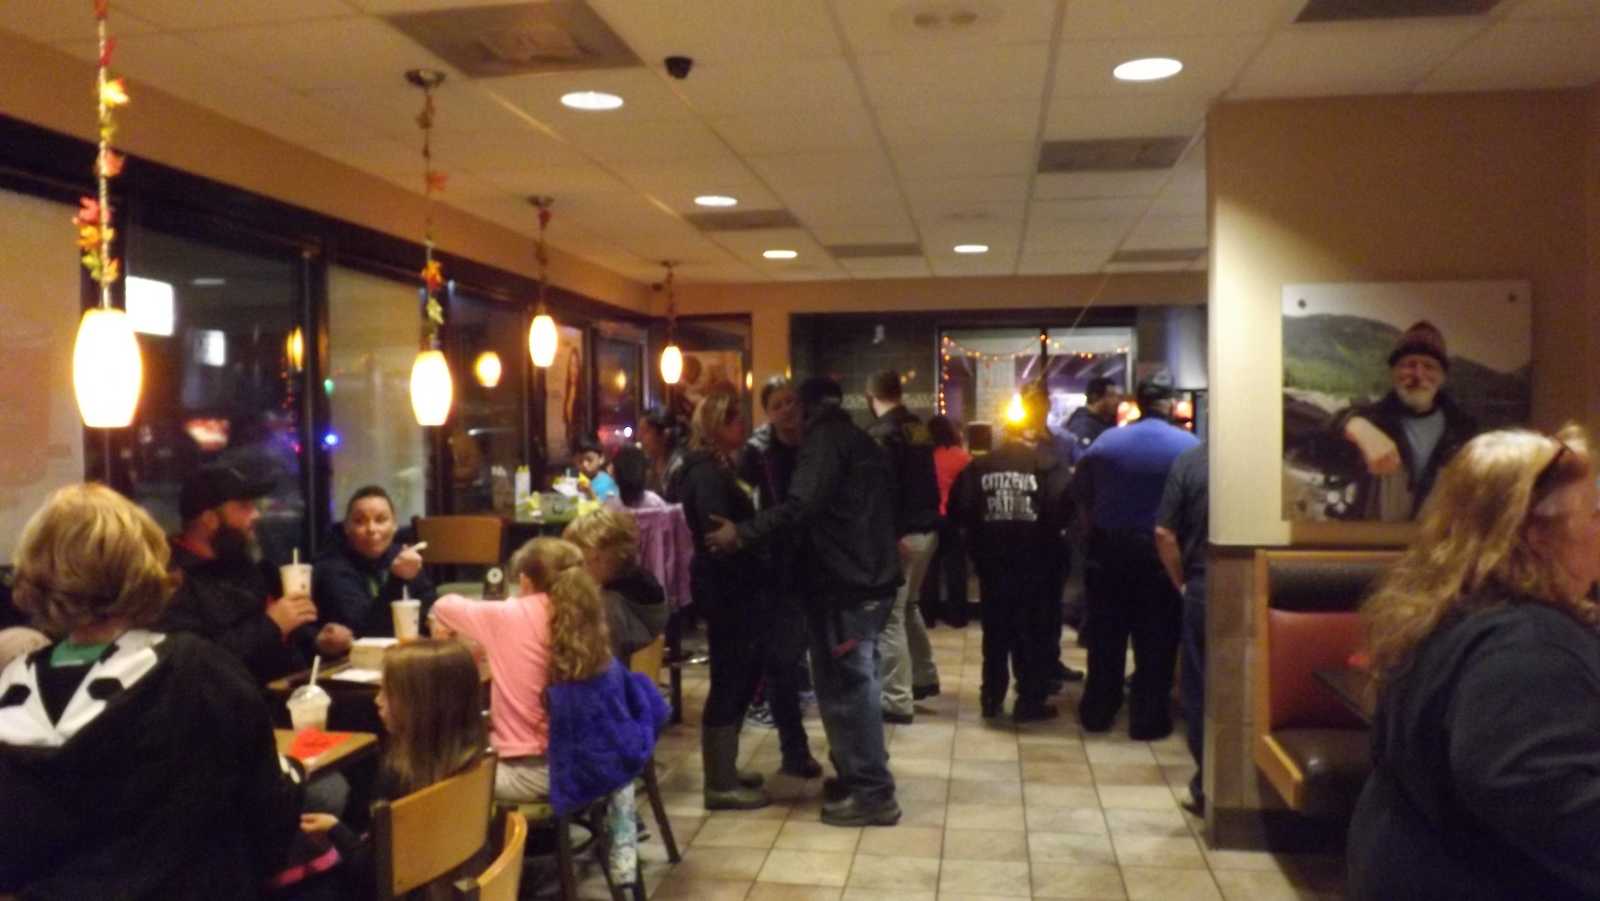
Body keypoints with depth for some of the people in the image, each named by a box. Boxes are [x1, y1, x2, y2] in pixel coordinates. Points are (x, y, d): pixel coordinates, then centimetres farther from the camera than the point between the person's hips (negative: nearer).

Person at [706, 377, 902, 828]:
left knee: (846, 687, -4)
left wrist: (742, 533, -23)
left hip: (844, 584, -10)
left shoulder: (824, 438, -10)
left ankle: (872, 794, 0)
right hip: (869, 577, 10)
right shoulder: (861, 441, 19)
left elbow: (801, 505, -25)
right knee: (855, 682, 18)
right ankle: (864, 774, 27)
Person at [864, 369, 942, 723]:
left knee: (889, 616, -3)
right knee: (908, 606, 24)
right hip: (927, 529, 9)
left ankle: (896, 701, 0)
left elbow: (882, 489, -20)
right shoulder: (919, 428, 10)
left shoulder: (881, 433, -14)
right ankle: (925, 678, 35)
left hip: (899, 534, -9)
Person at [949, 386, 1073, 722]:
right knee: (1035, 631, 7)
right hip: (1036, 560, -4)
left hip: (992, 559, 4)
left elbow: (958, 509, -6)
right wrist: (1053, 531, -2)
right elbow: (1064, 507, -21)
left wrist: (979, 536, 9)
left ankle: (992, 698, 23)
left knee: (996, 629, 15)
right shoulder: (1048, 465, -9)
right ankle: (1030, 702, 9)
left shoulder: (980, 465, 1)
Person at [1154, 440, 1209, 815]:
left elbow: (1164, 534, -4)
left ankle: (1208, 788, 18)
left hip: (1202, 591, 0)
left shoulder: (1188, 461, -4)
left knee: (1199, 690, 12)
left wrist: (1183, 583, 7)